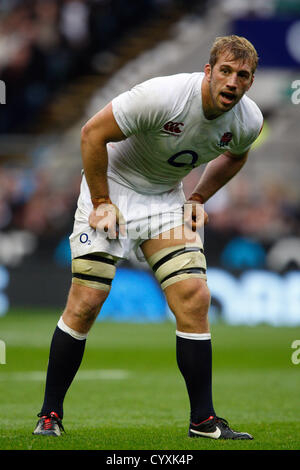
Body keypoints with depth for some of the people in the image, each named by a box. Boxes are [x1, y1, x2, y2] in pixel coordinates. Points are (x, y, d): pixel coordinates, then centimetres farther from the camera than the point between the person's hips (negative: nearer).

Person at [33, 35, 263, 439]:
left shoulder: (249, 121, -10)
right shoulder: (162, 96, -28)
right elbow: (92, 133, -19)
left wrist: (199, 199, 5)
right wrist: (101, 202, -15)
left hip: (166, 199, 5)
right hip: (112, 187, -5)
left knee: (194, 299, -9)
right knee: (85, 304, -10)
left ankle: (203, 421, 0)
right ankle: (50, 414, 5)